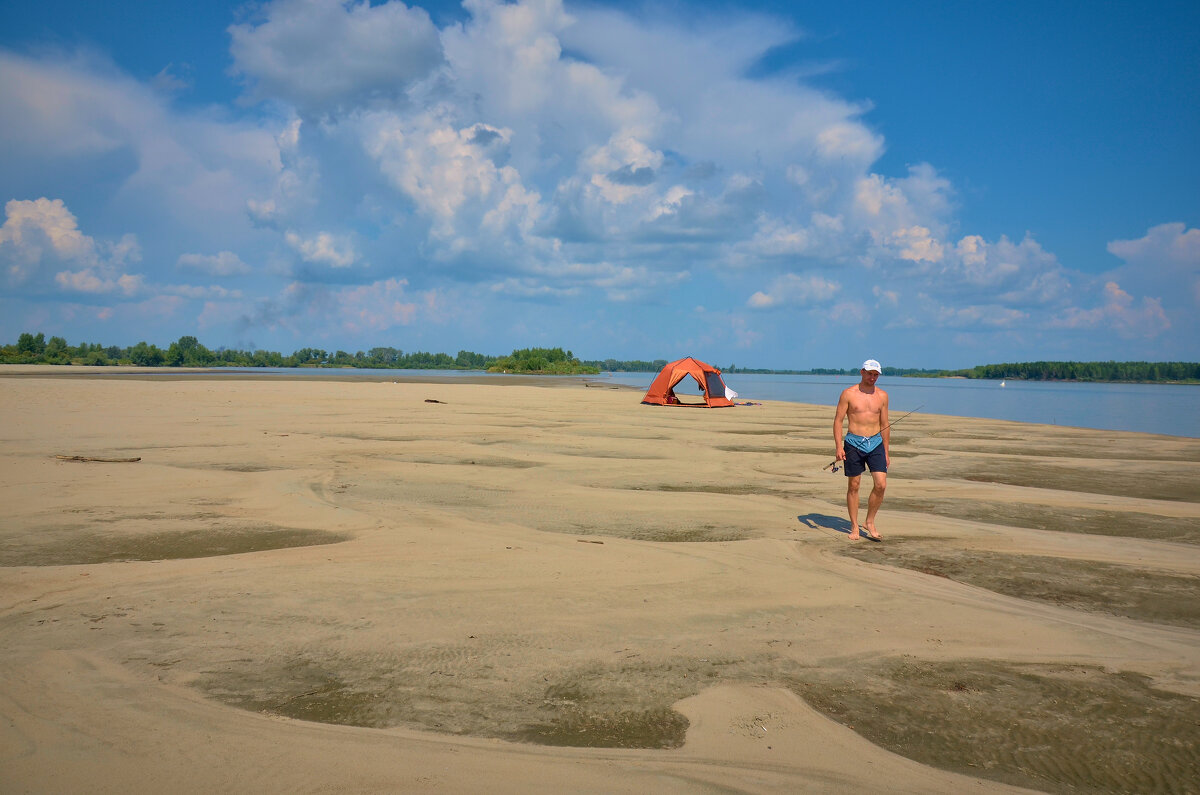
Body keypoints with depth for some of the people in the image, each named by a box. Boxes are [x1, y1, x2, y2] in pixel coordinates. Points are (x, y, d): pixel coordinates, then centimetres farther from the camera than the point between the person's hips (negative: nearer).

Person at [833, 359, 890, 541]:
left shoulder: (882, 396, 9)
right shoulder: (848, 394, 0)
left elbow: (884, 425, 14)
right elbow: (838, 420, -2)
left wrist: (886, 452, 13)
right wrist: (838, 446, -11)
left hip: (876, 443, 2)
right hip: (853, 443, -2)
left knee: (881, 485, -8)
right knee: (853, 486, 4)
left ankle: (870, 522, 11)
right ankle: (854, 527, 15)